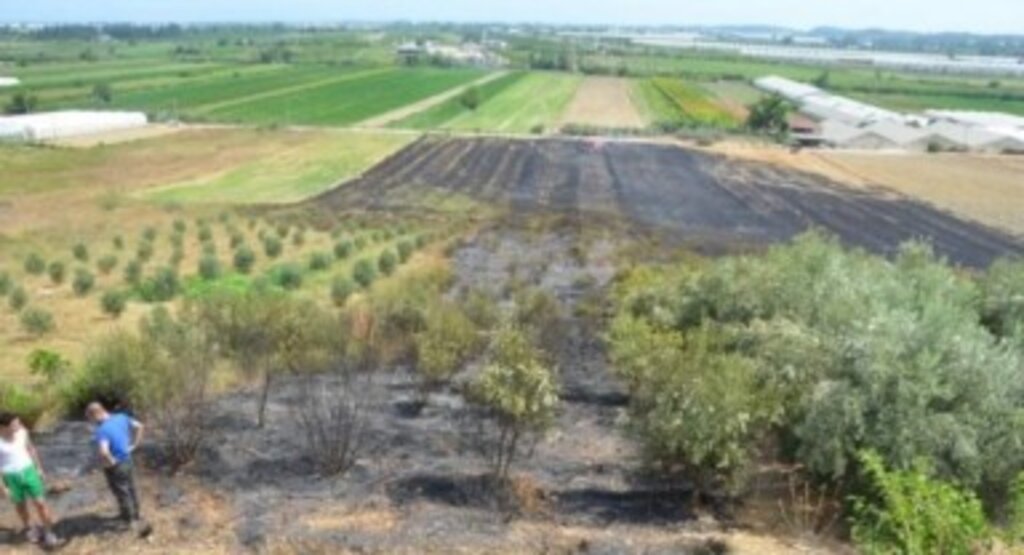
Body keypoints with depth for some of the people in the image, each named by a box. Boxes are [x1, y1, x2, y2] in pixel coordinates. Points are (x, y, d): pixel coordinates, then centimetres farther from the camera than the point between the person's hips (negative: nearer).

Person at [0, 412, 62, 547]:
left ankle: (48, 533, 14)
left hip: (28, 471, 2)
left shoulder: (21, 432, -11)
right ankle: (29, 529, 41)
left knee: (40, 503, 0)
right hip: (11, 477, -2)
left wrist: (39, 468, 10)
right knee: (20, 505, 17)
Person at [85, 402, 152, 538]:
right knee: (130, 490, 25)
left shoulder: (102, 430, -29)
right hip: (128, 461, 8)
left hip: (115, 467, -8)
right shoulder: (121, 417, -6)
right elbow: (139, 426, 7)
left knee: (122, 494, 12)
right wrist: (134, 446, 8)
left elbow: (103, 452, -43)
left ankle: (132, 521, 26)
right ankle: (135, 515, 44)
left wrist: (110, 462, -23)